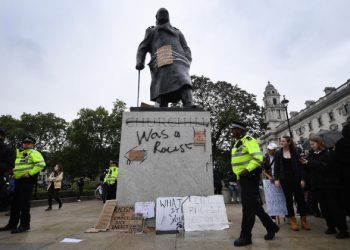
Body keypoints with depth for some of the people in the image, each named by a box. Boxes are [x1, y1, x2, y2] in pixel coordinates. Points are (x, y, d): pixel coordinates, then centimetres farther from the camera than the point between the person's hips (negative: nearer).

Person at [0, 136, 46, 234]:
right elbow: (16, 166, 36)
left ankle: (24, 225, 1)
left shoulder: (34, 153, -7)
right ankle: (12, 224, 25)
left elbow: (41, 163, -22)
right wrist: (14, 173, 17)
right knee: (15, 203, 14)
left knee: (24, 203, -6)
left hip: (27, 180, -9)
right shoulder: (18, 153, 20)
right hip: (18, 180, 9)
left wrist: (30, 173, -23)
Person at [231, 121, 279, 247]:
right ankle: (271, 227, 33)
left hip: (250, 177, -10)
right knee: (254, 205, 16)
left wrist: (247, 170, -26)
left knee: (248, 206, -5)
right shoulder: (237, 143, 17)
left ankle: (246, 236, 4)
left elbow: (258, 158, -23)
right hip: (243, 178, 10)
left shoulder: (248, 140, -12)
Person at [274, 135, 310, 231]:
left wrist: (302, 179, -6)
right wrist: (276, 179, -6)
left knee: (300, 199, 2)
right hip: (284, 179, 0)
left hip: (295, 179, 0)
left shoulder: (295, 152, 3)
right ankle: (293, 221, 13)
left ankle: (304, 221, 15)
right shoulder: (278, 153, 4)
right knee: (289, 199, 4)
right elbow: (276, 167, 2)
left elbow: (300, 166, 1)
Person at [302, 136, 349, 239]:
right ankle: (331, 227, 24)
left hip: (329, 185, -6)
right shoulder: (312, 154, 8)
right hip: (317, 185, 6)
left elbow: (324, 167, -22)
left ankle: (343, 230, 9)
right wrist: (306, 163, -9)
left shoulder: (327, 154, -10)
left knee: (335, 207, 0)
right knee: (324, 208, 12)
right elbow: (310, 168, 10)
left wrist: (310, 162, -22)